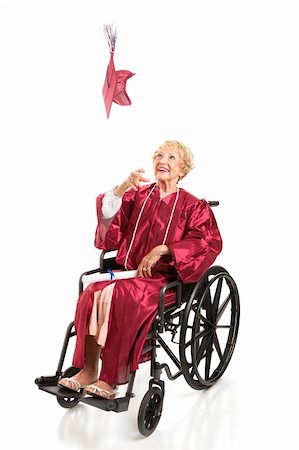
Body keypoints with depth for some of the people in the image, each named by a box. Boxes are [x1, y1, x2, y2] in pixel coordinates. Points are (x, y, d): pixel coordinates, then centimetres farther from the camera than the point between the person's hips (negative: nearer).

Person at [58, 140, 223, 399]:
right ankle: (88, 370, -20)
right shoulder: (138, 195, 16)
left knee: (116, 295, -31)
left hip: (165, 279, -3)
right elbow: (110, 217, 0)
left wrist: (162, 250, -18)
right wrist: (122, 188, -19)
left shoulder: (193, 206, 7)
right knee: (93, 292, -27)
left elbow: (210, 242, -9)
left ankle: (111, 378, -23)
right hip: (130, 272, 4)